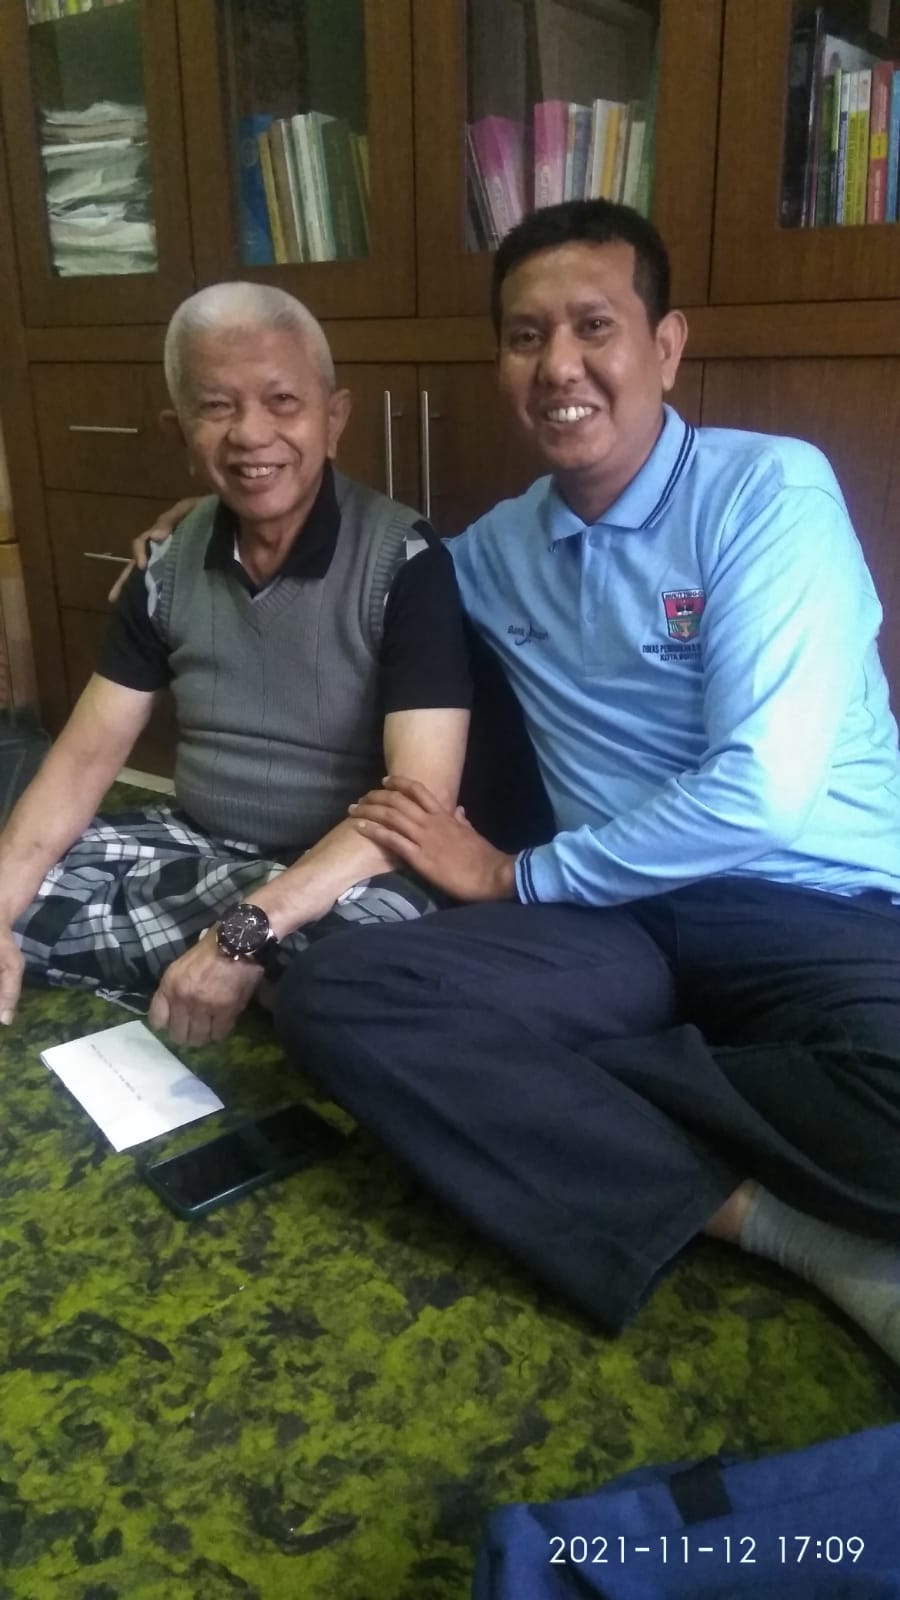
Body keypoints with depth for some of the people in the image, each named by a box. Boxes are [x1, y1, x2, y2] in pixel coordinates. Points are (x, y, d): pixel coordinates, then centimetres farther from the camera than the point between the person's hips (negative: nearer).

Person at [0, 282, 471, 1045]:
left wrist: (251, 929, -31)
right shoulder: (170, 560, 3)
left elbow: (422, 795, -22)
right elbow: (88, 751, 4)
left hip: (339, 881, -5)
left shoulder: (404, 560, -14)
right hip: (186, 850, 5)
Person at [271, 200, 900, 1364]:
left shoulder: (770, 491, -6)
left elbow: (761, 789, -16)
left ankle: (536, 1090, -16)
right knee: (331, 1000, -23)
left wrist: (515, 875, -6)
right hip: (623, 923, 5)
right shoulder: (497, 547, 12)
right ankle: (774, 1217, -18)